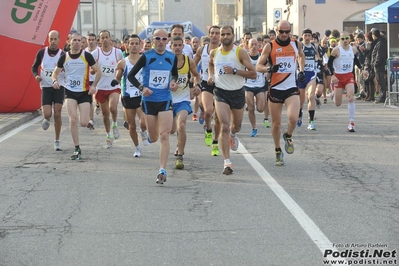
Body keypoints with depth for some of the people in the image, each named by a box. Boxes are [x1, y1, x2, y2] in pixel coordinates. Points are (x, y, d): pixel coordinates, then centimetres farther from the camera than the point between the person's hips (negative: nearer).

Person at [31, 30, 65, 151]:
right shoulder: (42, 52, -2)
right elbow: (34, 67, 9)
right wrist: (36, 75, -10)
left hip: (59, 87, -1)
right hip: (45, 87, 1)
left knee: (57, 114, -5)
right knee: (47, 114, -10)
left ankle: (57, 141, 9)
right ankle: (46, 120, 30)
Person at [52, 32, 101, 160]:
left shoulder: (87, 56, -4)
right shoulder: (64, 57, 2)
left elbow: (98, 71, 2)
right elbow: (55, 72, 11)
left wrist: (93, 85, -11)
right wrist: (55, 80, -12)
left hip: (84, 92, -1)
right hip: (70, 92, 1)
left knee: (84, 123, -9)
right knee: (73, 120, -14)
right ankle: (77, 149, -4)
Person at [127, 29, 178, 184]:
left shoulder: (172, 57, 2)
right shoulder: (146, 56, -6)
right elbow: (131, 75, -2)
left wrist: (173, 82, -2)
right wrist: (141, 88, -18)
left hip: (165, 101, 1)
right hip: (149, 100, -1)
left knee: (164, 136, -12)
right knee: (153, 139, 10)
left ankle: (162, 170, -10)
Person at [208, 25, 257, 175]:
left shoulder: (240, 52, -10)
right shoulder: (214, 53, 0)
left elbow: (253, 74, -14)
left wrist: (234, 71, -23)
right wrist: (211, 75, 7)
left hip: (238, 92, 0)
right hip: (221, 92, 0)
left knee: (237, 126, 19)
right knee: (224, 126, -16)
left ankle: (233, 134, 58)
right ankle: (227, 162, -15)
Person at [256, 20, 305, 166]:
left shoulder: (296, 44, 4)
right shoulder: (270, 46, -3)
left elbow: (301, 55, 28)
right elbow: (258, 66, -4)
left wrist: (301, 71, 16)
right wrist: (269, 69, -24)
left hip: (291, 88, 1)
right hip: (275, 88, 0)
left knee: (293, 118, -20)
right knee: (276, 123, 7)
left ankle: (288, 136, 13)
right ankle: (278, 152, 26)